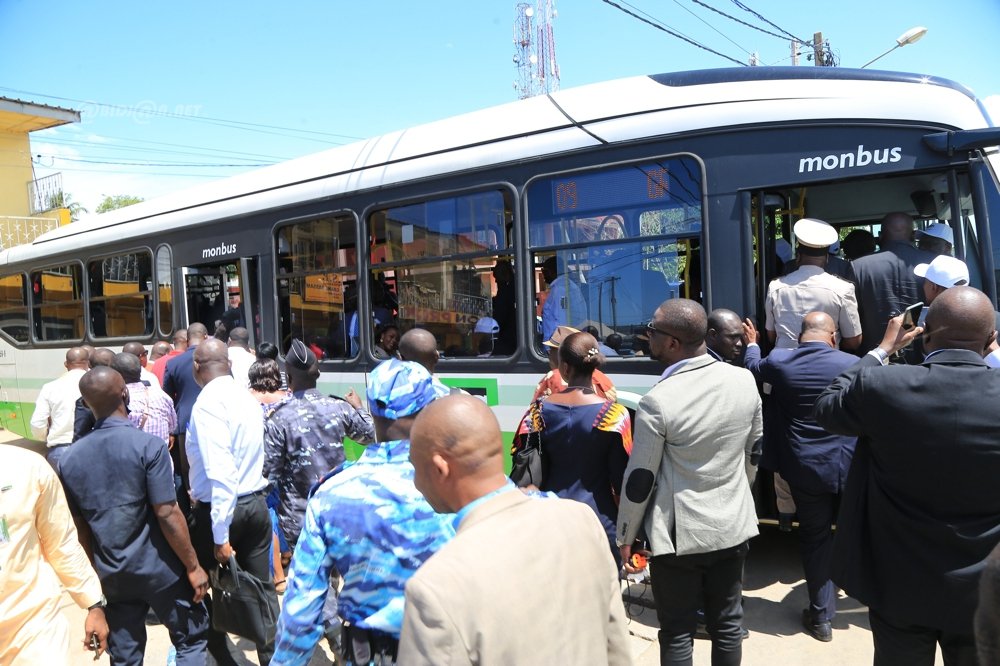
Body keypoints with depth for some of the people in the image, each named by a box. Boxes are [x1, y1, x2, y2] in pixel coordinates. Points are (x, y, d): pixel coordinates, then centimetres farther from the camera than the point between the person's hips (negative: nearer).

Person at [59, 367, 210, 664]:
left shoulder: (70, 459, -1)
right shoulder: (148, 445, -18)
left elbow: (80, 528, 6)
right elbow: (167, 515, -19)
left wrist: (96, 572, 20)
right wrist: (193, 566, -10)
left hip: (111, 575, 5)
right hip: (159, 569, -5)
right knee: (191, 638, 13)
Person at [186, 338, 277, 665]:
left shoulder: (209, 401, -17)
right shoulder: (247, 398, 7)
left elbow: (220, 472, -24)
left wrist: (220, 535, -21)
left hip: (219, 509, -6)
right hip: (257, 504, 7)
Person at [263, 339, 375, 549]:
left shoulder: (278, 419, -17)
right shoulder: (339, 407, -8)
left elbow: (269, 472, -13)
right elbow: (369, 435, 9)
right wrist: (358, 408, 26)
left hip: (299, 517, -3)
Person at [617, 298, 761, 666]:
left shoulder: (657, 402, -23)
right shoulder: (744, 380, -6)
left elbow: (640, 480, -15)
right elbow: (753, 452, 7)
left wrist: (626, 537, -1)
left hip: (679, 534, -5)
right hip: (733, 526, 5)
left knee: (677, 633, 10)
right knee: (728, 623, 19)